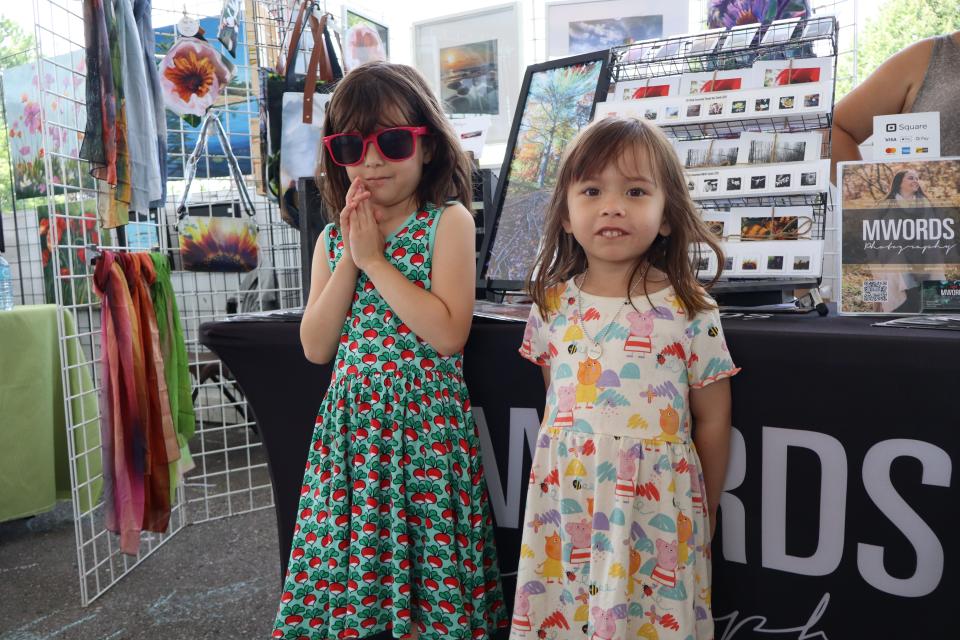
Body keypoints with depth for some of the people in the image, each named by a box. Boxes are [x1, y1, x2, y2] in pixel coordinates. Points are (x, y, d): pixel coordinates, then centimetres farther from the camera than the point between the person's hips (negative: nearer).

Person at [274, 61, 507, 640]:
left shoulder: (448, 221, -5)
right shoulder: (333, 238, 8)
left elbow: (449, 333, -16)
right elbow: (316, 346, 1)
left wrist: (374, 258, -14)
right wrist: (350, 260, -8)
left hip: (426, 423, -4)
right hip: (350, 423, 4)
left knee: (428, 566, 3)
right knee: (340, 571, 10)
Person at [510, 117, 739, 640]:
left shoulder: (690, 313, -9)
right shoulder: (551, 305, -1)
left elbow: (712, 422, -1)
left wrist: (703, 516, 6)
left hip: (656, 510, -2)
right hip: (567, 509, 3)